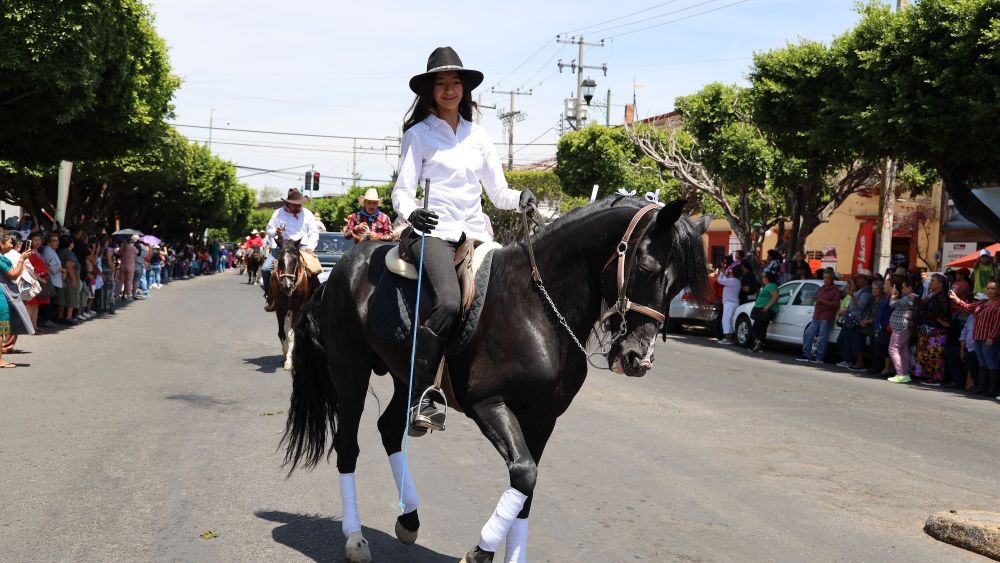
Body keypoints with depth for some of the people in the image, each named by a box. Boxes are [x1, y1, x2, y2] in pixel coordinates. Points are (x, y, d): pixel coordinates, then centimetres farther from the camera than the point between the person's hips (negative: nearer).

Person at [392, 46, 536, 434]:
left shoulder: (478, 136, 20)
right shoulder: (419, 134, 9)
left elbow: (498, 192, 18)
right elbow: (402, 190, 2)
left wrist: (521, 199, -4)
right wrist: (410, 212, -20)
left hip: (476, 232, 5)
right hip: (434, 231, -5)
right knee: (448, 302, -31)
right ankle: (420, 398, -26)